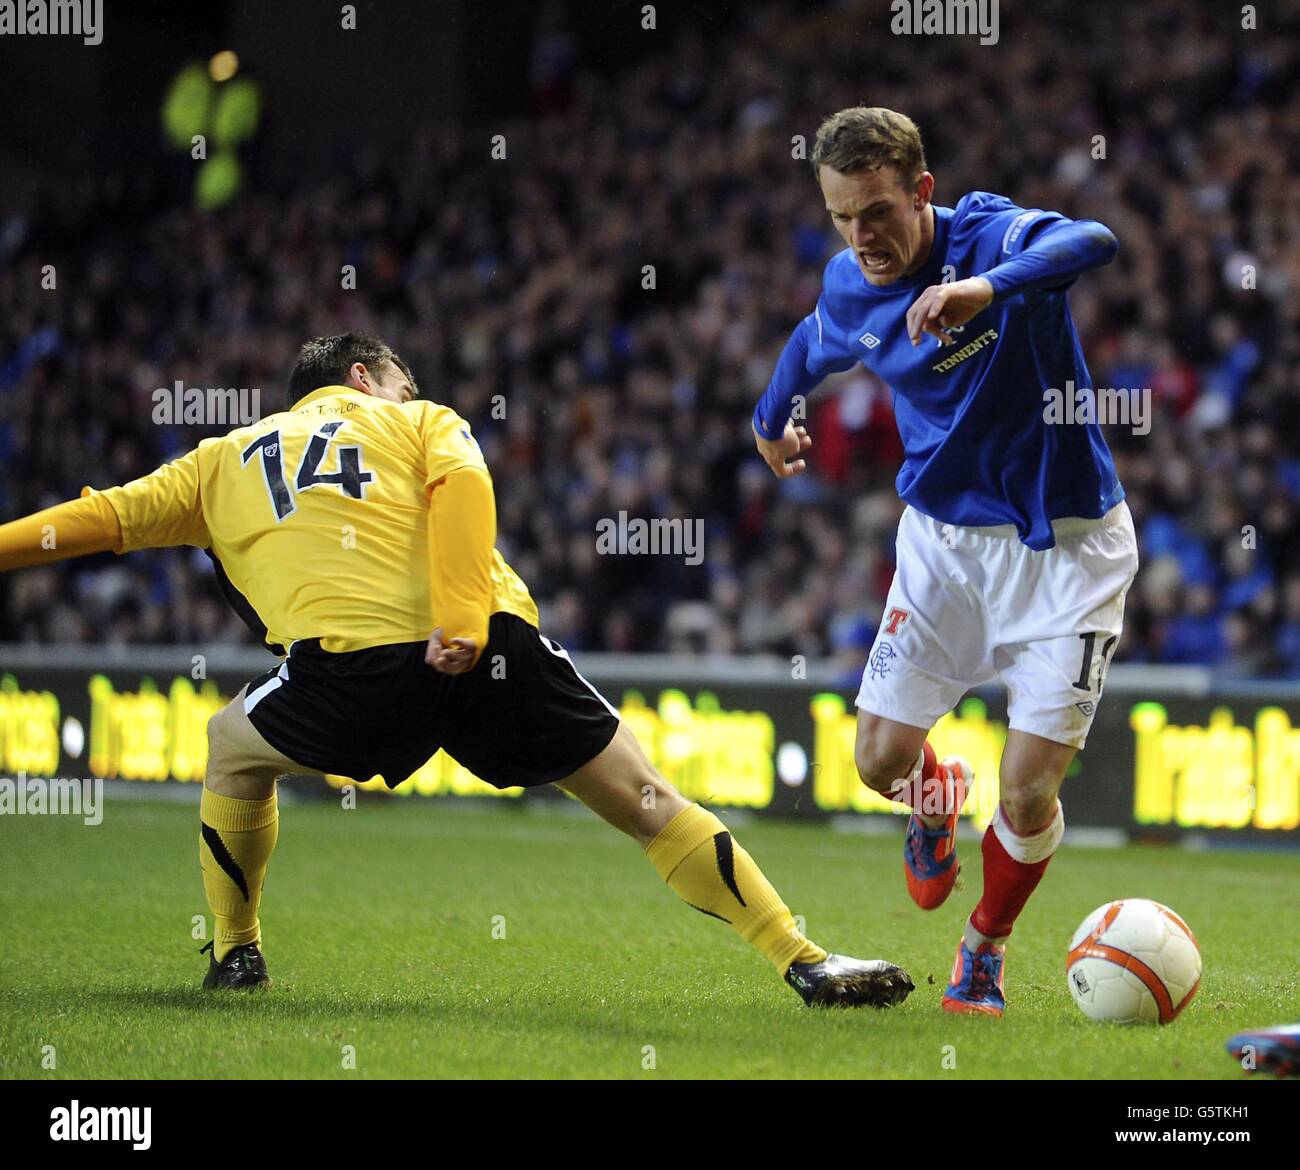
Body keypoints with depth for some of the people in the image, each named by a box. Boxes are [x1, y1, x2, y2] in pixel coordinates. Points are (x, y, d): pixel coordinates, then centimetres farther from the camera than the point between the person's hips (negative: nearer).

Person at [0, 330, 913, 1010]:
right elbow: (460, 485, 4)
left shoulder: (223, 460, 31)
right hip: (488, 643, -1)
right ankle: (805, 961, -1)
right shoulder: (421, 423, 26)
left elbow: (100, 520, 31)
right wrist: (461, 618, -8)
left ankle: (236, 955, 36)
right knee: (646, 803, 6)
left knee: (235, 749, 33)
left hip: (352, 663, 1)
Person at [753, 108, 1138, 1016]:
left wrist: (989, 288, -62)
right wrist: (771, 417, 38)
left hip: (1064, 542, -5)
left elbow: (1093, 242, -46)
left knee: (1028, 794, -9)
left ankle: (984, 955, 19)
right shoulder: (848, 290, -4)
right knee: (881, 760, 0)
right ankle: (937, 796, 39)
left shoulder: (989, 235, -22)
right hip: (943, 536, 5)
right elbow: (810, 347, 22)